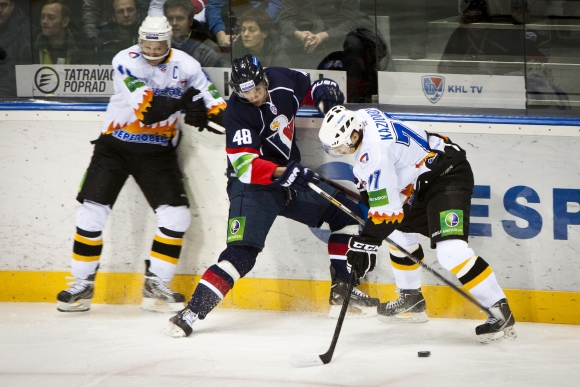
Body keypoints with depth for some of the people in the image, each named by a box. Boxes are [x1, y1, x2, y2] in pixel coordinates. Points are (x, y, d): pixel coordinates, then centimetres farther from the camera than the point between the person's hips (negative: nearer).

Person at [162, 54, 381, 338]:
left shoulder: (283, 81, -6)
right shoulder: (238, 112, -23)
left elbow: (311, 89, 18)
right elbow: (245, 165, -31)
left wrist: (325, 92, -6)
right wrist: (282, 172, -45)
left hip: (289, 175, 7)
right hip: (252, 187, -7)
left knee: (344, 212, 8)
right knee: (242, 252, -22)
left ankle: (342, 291, 16)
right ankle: (192, 311, -25)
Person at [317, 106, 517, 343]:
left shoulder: (374, 151, -28)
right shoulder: (360, 119, -1)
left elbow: (386, 208, -26)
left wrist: (365, 243, -22)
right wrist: (364, 186, 24)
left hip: (449, 176, -11)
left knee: (451, 250, -23)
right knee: (399, 230, 22)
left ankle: (500, 311, -22)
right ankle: (411, 300, 34)